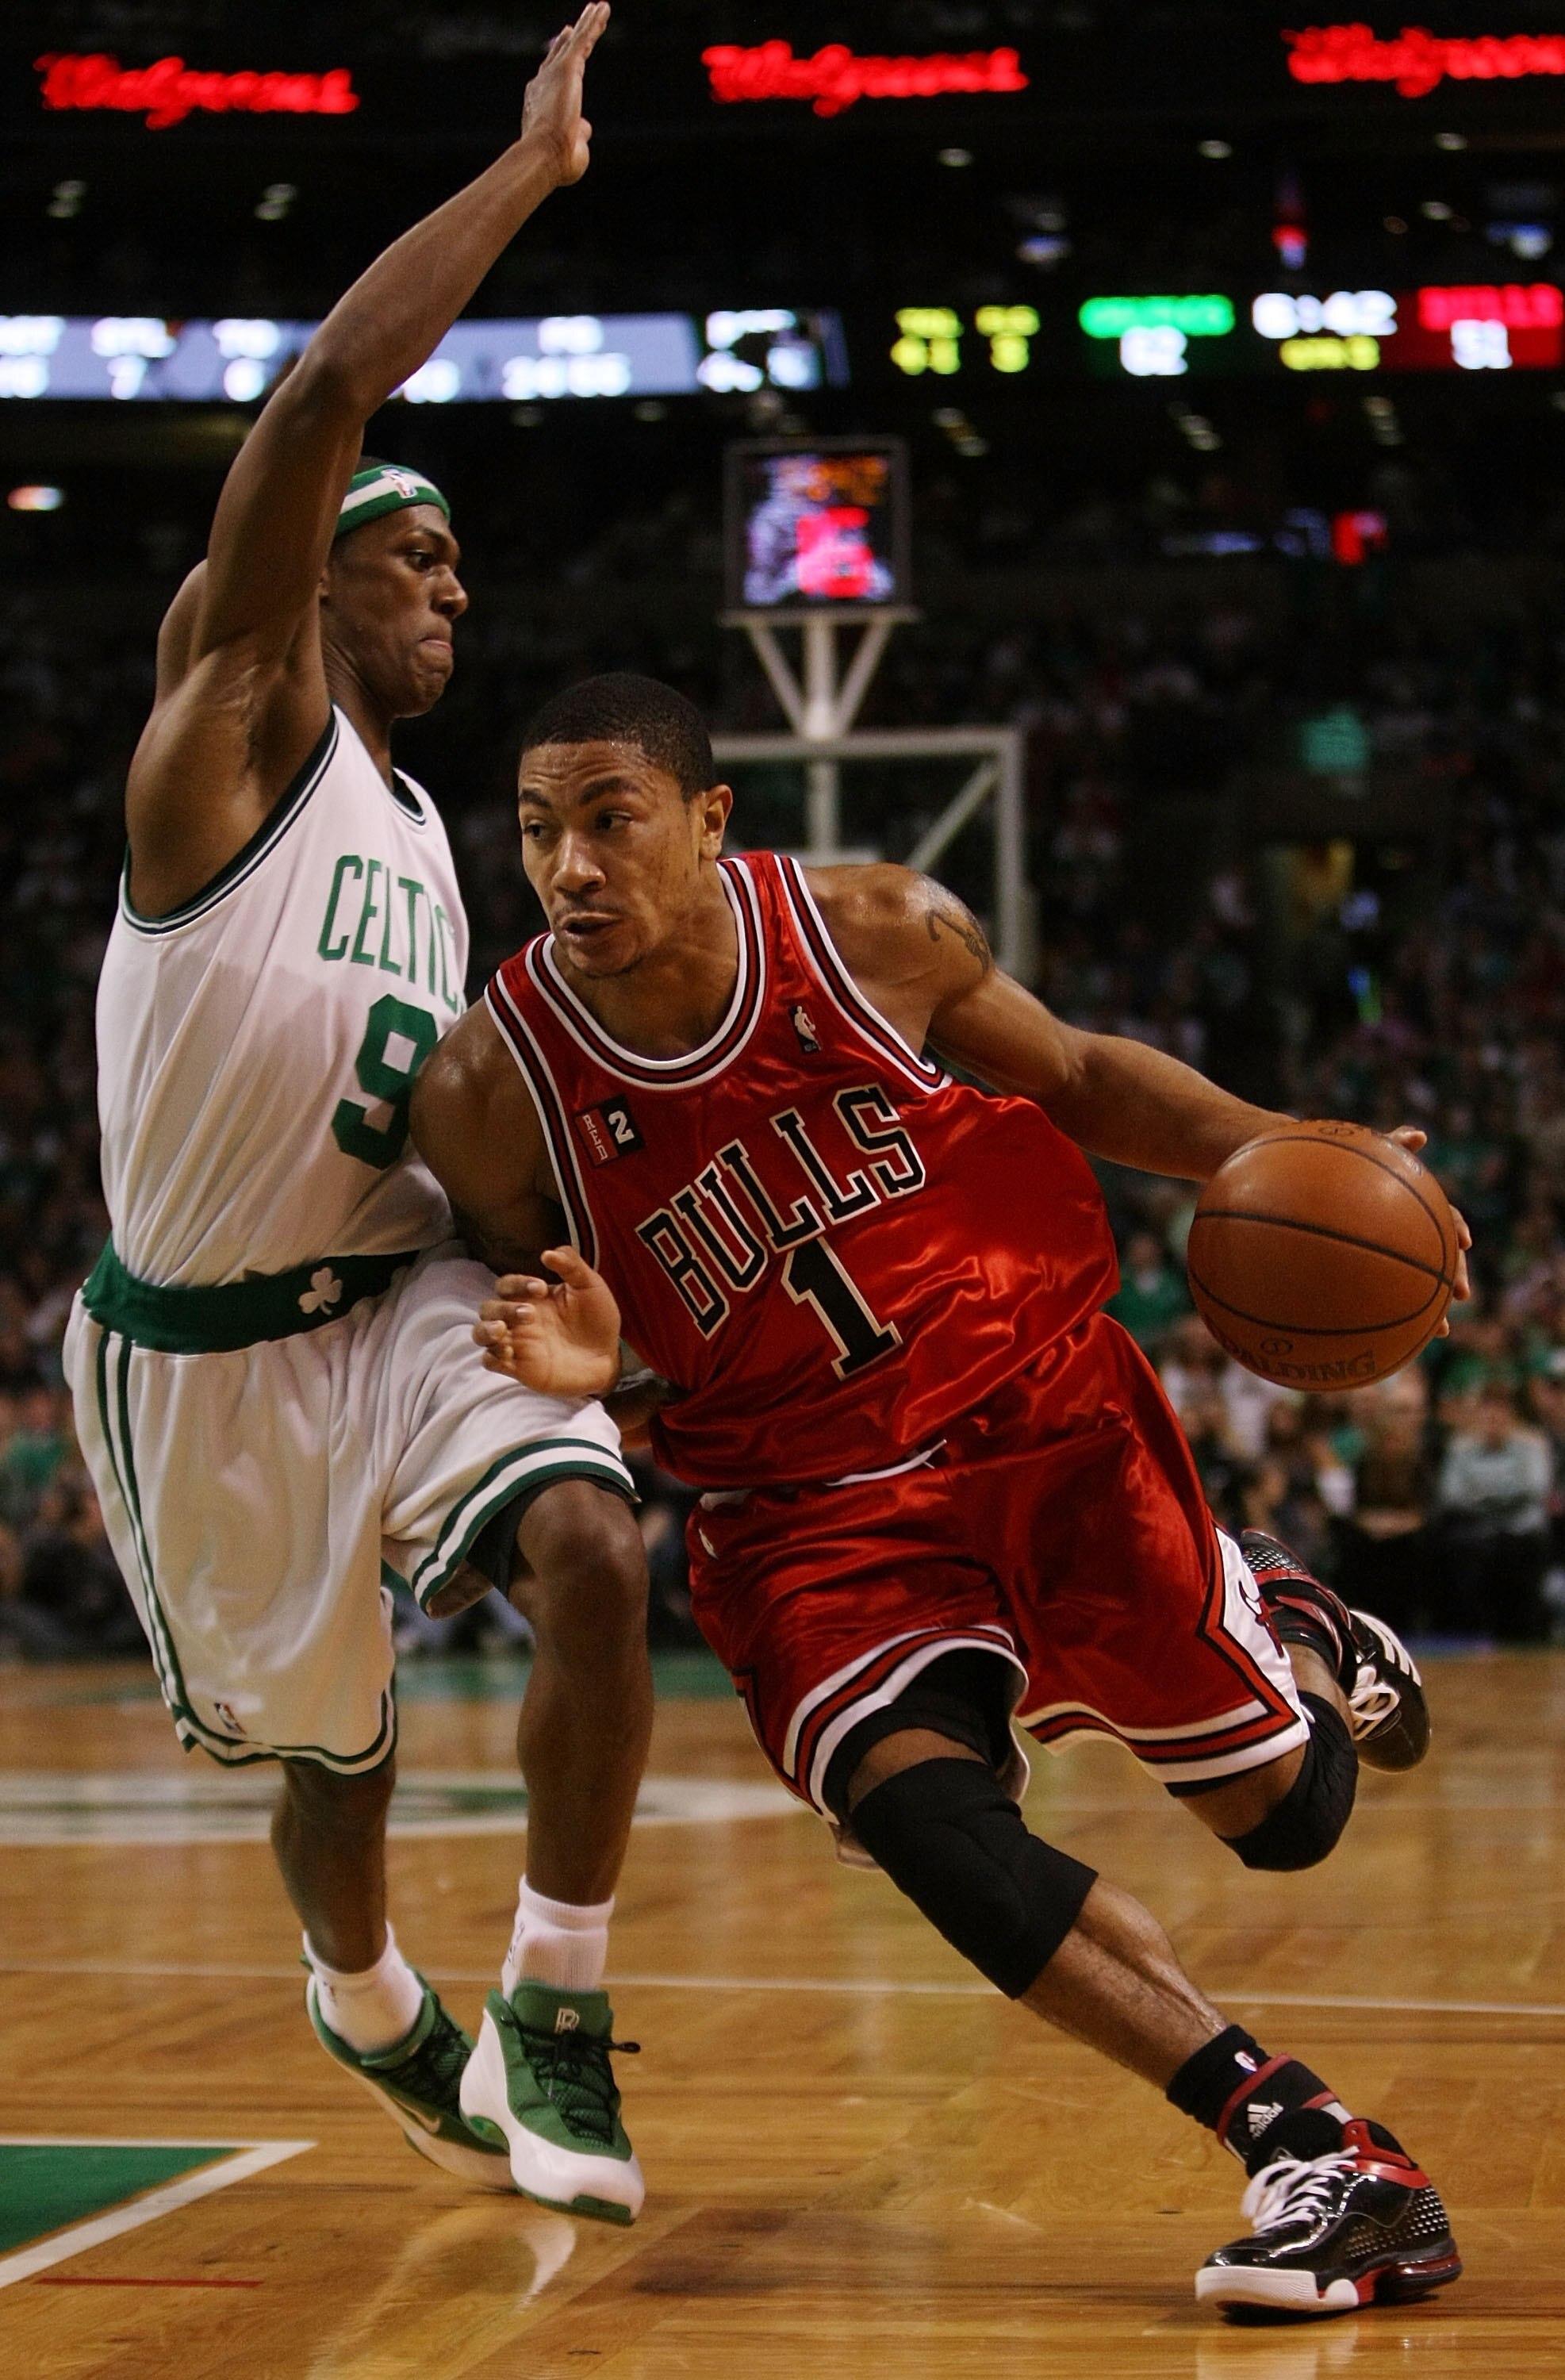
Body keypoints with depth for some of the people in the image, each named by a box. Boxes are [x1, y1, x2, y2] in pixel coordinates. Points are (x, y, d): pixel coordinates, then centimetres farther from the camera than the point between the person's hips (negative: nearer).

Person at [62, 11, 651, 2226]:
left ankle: (552, 2025, -11)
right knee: (338, 1751, 9)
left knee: (594, 1548, -24)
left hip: (405, 1289, 5)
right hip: (209, 1350, -5)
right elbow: (324, 397, -23)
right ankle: (367, 2003, 43)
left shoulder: (416, 824, 14)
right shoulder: (236, 715, -9)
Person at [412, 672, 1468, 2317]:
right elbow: (515, 1311, 1)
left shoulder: (876, 933, -13)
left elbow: (1076, 1080, 6)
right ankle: (1308, 2148, -22)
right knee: (919, 1814, -29)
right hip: (814, 1508, -1)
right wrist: (577, 1372, -24)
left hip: (1045, 1409, 1)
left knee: (1285, 1811, 6)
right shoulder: (488, 1093, -16)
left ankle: (1291, 1628, 44)